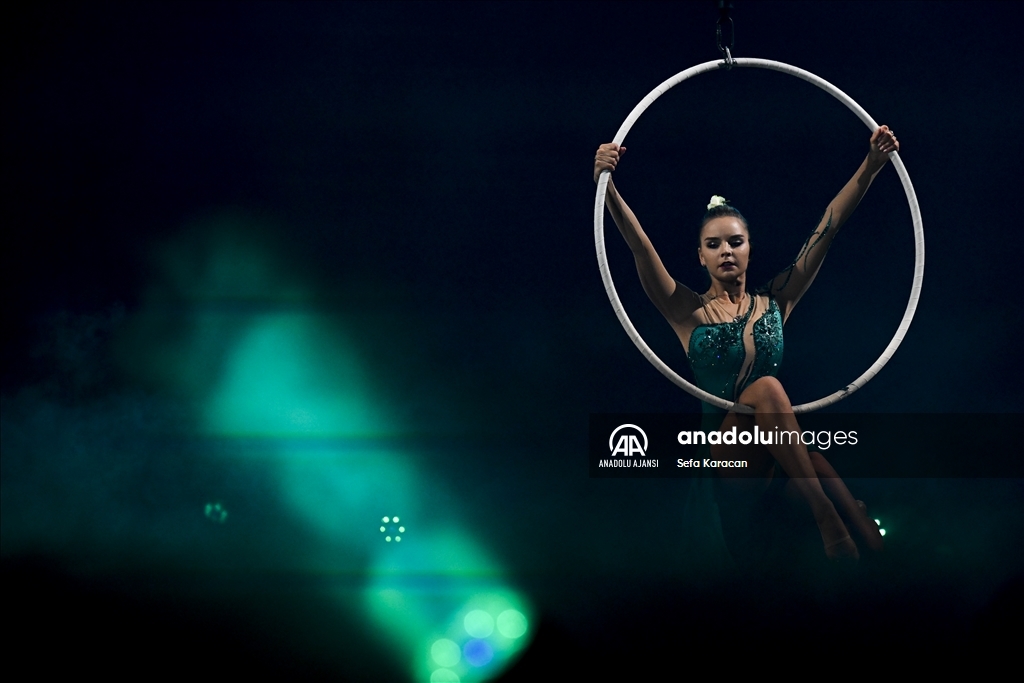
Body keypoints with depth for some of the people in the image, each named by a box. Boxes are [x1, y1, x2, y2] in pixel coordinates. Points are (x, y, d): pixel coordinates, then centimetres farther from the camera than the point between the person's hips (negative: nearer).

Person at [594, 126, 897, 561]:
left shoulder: (775, 302, 13)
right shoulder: (688, 311, 6)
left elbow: (827, 227, 7)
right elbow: (639, 245, -10)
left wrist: (871, 165, 0)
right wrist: (608, 188, -25)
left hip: (779, 460, 2)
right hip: (723, 458, -1)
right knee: (765, 389, -33)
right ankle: (825, 515, -33)